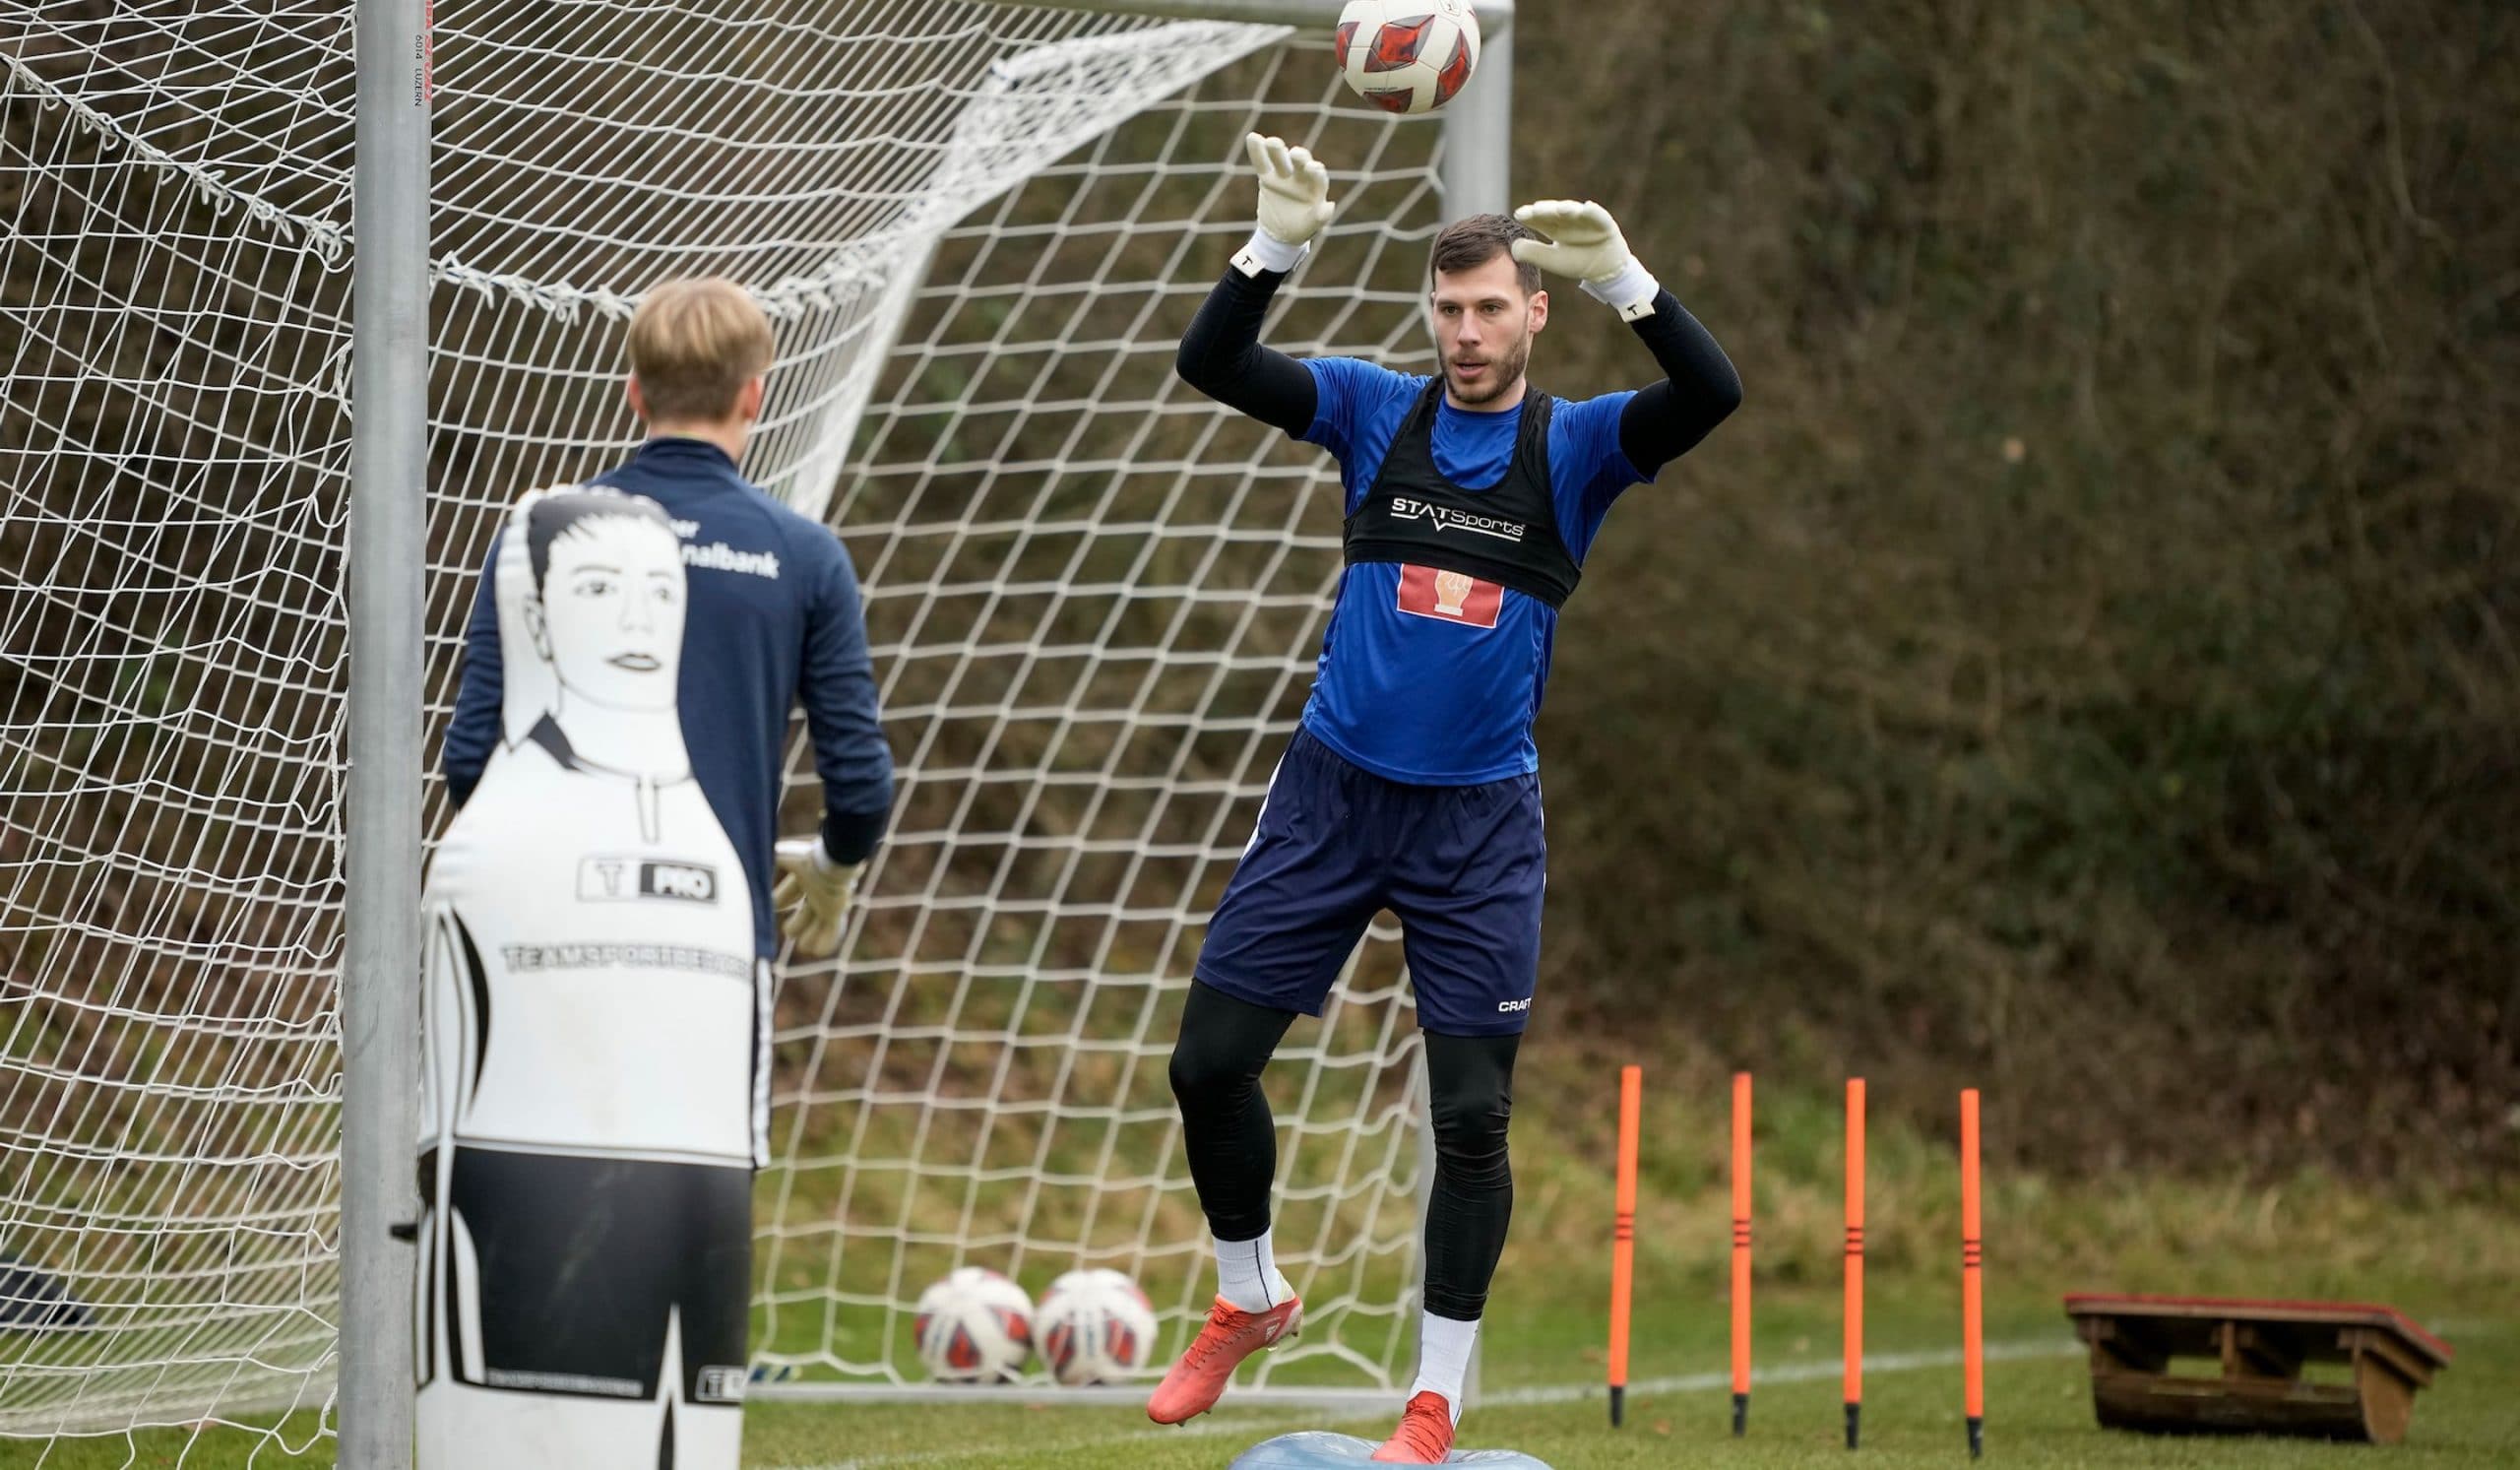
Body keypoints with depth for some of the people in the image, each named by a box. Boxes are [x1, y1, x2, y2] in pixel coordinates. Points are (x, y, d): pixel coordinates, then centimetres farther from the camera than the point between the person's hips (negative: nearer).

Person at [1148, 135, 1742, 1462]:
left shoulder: (1575, 446, -1)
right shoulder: (1377, 411, 2)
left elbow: (1711, 396, -18)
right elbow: (1211, 365, -9)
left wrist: (1622, 277, -34)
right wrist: (1278, 246, -26)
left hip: (1480, 821, -2)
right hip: (1334, 791, 2)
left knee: (1472, 1116, -5)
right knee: (1209, 1062, 1)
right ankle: (1248, 1301, 25)